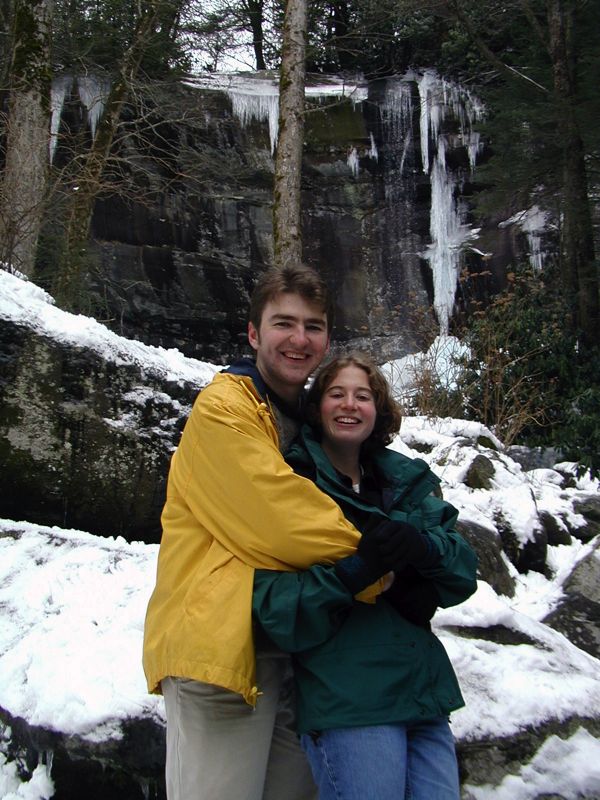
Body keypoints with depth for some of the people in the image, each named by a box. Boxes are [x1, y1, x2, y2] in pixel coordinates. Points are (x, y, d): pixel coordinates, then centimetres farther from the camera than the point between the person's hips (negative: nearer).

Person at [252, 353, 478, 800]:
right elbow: (278, 609, -11)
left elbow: (464, 574, 5)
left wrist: (423, 546, -16)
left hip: (425, 691, 5)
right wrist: (351, 566, -26)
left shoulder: (409, 480, 13)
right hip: (346, 699, -5)